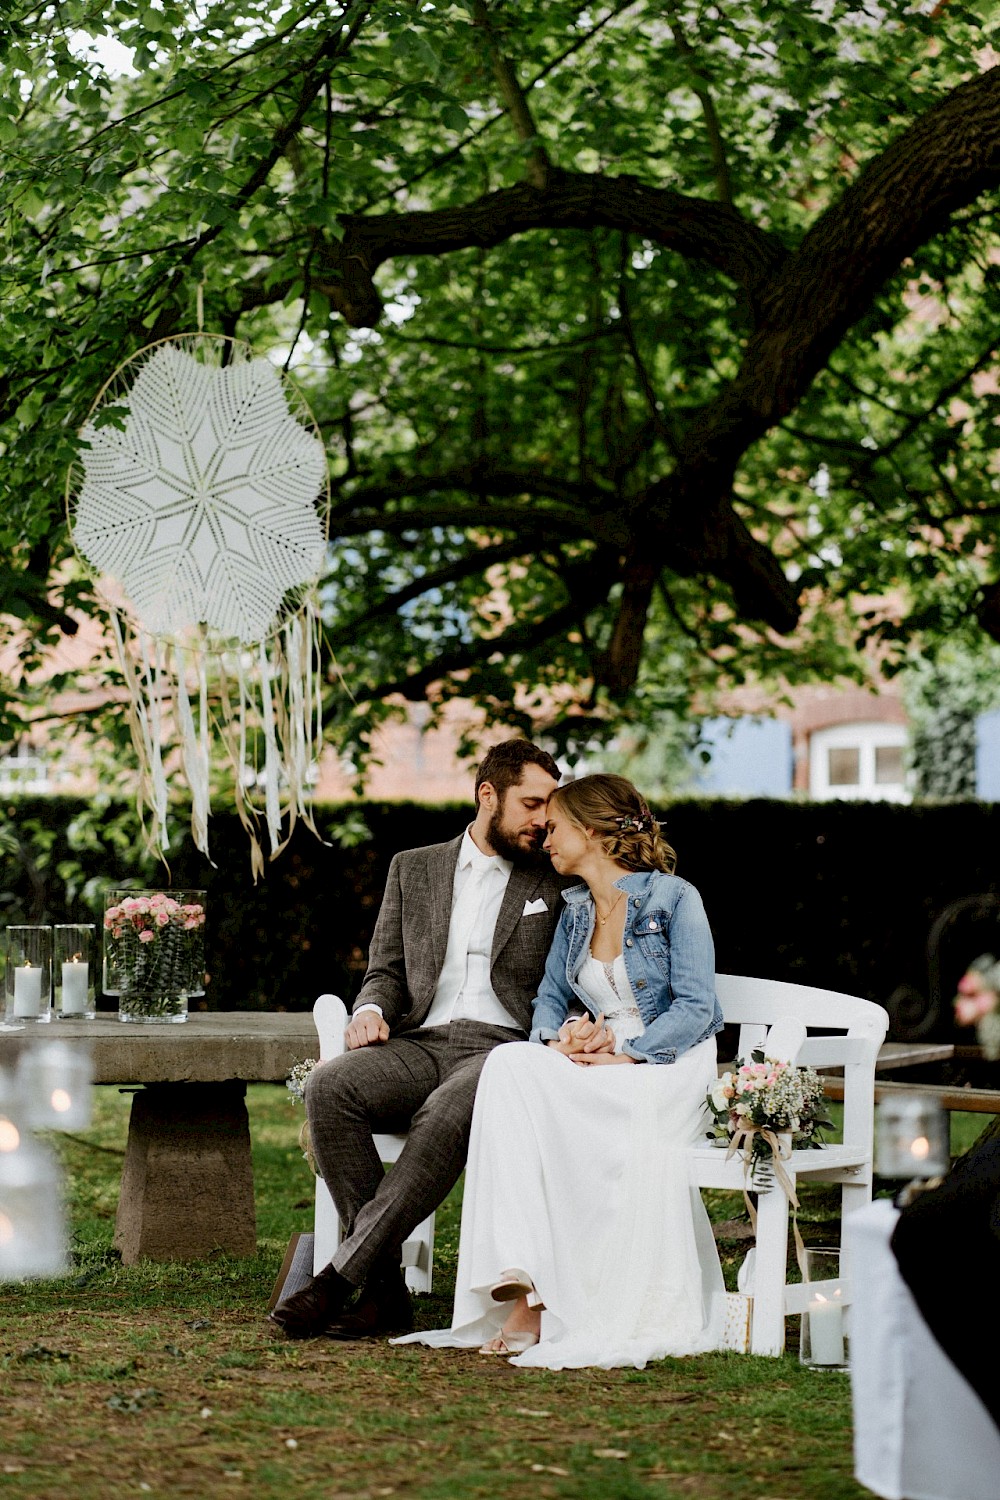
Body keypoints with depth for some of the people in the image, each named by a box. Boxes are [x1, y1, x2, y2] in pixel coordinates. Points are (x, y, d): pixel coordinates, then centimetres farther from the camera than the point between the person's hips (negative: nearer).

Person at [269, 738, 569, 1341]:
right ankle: (386, 1282, -29)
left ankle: (341, 1277, -37)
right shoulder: (414, 868, 20)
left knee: (448, 1111, -38)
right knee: (329, 1087, -29)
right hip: (420, 1043, 3)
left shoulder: (557, 884, 14)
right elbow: (386, 969, 19)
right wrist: (372, 1009, -4)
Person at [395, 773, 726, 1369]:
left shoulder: (674, 898, -3)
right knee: (511, 1064, -27)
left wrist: (627, 1053, -20)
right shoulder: (576, 910, 17)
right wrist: (559, 1037, -8)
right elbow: (550, 997, 16)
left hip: (671, 1060, -5)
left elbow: (695, 1006, -9)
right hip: (598, 1058, 5)